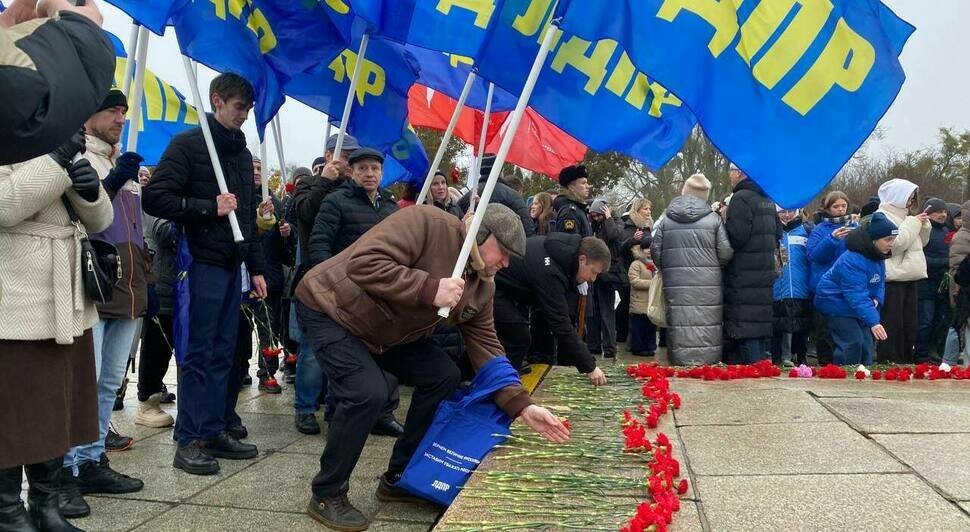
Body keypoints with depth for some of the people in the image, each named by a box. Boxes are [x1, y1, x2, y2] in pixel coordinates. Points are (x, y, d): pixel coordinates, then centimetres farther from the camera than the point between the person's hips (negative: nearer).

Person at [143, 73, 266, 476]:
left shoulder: (242, 152, 18)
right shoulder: (188, 144, -4)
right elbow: (154, 198, -12)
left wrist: (256, 267, 18)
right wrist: (209, 207, -17)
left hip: (232, 265, 7)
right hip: (203, 263, -7)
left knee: (224, 352, 9)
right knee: (199, 352, -5)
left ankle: (215, 431, 17)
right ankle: (188, 441, 1)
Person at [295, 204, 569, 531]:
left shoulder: (483, 287, -3)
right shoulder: (427, 223, -28)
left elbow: (486, 348, -5)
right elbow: (363, 264, -36)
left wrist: (521, 405, -15)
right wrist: (429, 289, -38)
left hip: (386, 330, 9)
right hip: (331, 307, -8)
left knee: (442, 376, -1)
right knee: (368, 393, -26)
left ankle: (398, 480, 14)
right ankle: (326, 495, -3)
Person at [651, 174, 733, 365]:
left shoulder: (666, 219, 4)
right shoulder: (714, 219, -1)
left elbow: (655, 251, 6)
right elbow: (725, 252, -4)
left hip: (676, 284, 2)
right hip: (708, 284, -1)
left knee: (679, 321, 4)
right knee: (708, 323, 2)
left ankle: (680, 360, 5)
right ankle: (708, 360, 3)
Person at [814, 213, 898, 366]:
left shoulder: (878, 257, -1)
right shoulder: (852, 260, -31)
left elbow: (880, 283, 9)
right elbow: (857, 295, -36)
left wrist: (877, 300, -13)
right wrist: (873, 322, -42)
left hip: (857, 307, 9)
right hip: (836, 303, -9)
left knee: (866, 342, 7)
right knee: (853, 343, -16)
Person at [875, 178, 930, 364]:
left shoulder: (904, 216, 16)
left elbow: (921, 242, 23)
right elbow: (895, 244, -19)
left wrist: (923, 224, 5)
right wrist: (913, 224, -11)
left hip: (910, 278, 9)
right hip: (892, 279, -9)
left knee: (910, 326, 12)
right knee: (892, 327, -6)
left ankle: (906, 364, 19)